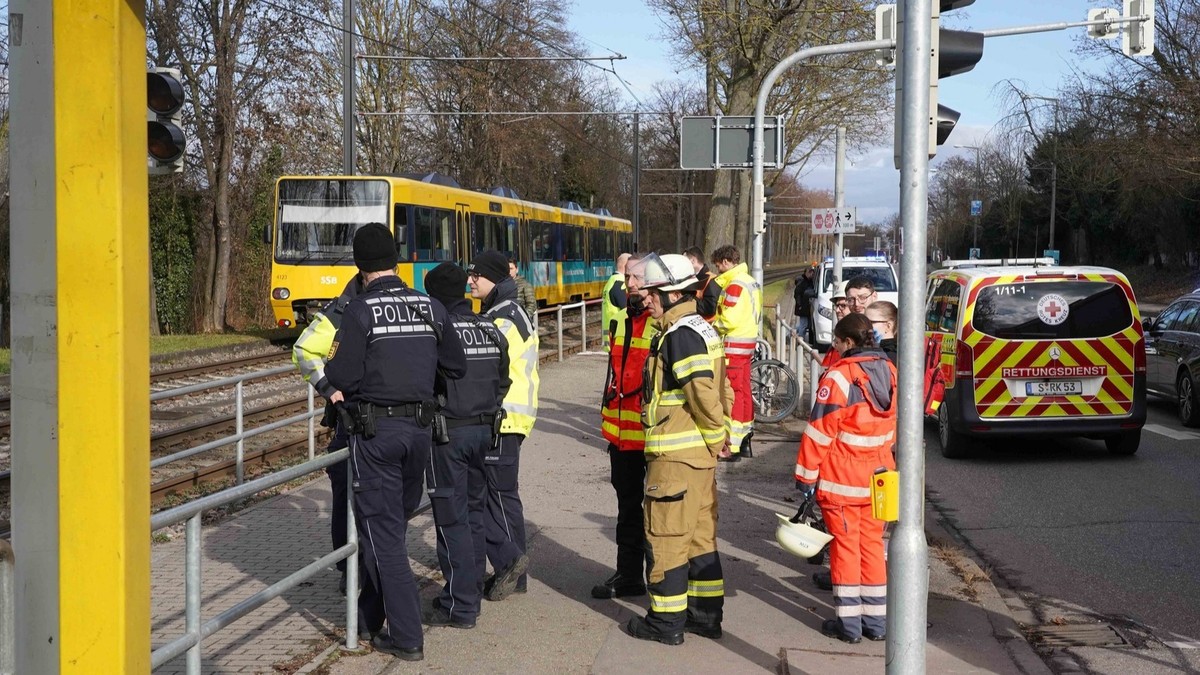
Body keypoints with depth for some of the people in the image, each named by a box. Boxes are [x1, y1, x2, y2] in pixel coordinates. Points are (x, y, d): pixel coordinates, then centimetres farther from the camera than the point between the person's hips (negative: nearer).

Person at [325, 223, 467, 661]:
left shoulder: (360, 311, -13)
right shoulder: (430, 307, 2)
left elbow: (343, 377, -15)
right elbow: (456, 367, 8)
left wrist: (333, 363, 6)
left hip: (375, 431, -5)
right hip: (419, 428, 5)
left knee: (382, 530, 2)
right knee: (396, 522, 19)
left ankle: (406, 637, 1)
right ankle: (372, 614, 33)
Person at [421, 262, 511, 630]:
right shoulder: (491, 331, 7)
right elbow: (503, 381, 13)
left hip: (448, 432, -7)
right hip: (484, 430, 7)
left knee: (452, 520, -2)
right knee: (474, 513, 16)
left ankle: (459, 606, 0)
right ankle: (472, 593, 23)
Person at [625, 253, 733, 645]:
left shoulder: (679, 336, -18)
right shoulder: (703, 329, 13)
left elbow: (704, 393, -24)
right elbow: (720, 390, 16)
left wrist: (716, 435, -11)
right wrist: (720, 435, 14)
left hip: (674, 454, -10)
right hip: (701, 452, 10)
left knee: (666, 536, -1)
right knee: (701, 534, 15)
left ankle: (667, 620, 6)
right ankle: (706, 614, 23)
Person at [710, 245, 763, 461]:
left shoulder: (735, 284, -16)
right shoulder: (751, 282, 14)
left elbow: (729, 320, -22)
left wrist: (710, 324, -5)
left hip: (733, 345, -10)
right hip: (747, 342, 10)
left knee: (733, 393, -7)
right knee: (744, 391, 14)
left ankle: (732, 445, -7)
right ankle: (744, 442, 20)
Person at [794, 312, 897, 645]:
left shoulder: (840, 375, -16)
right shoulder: (889, 372, 4)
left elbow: (820, 430, -16)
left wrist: (806, 474, -10)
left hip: (841, 477, -6)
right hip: (878, 474, 6)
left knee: (845, 545, 3)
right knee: (872, 542, 13)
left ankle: (849, 622, 6)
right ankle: (876, 620, 17)